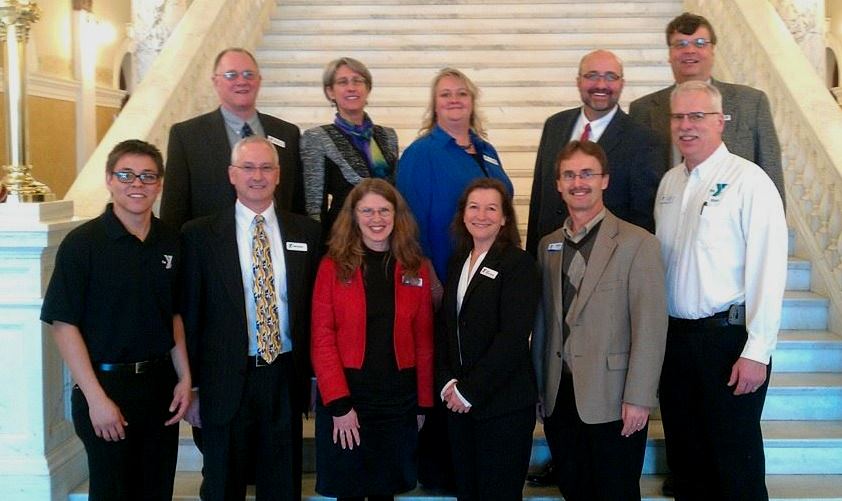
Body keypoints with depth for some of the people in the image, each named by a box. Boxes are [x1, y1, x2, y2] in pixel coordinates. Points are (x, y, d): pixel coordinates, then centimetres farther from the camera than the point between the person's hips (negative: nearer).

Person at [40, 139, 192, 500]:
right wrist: (96, 398, -15)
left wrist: (184, 377, 5)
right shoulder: (82, 243, -10)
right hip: (107, 386, -4)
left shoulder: (170, 242, 5)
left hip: (161, 384, 5)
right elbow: (64, 325, -12)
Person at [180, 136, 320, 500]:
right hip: (225, 384, -2)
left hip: (286, 379, 2)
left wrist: (314, 374, 5)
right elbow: (189, 314, -1)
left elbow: (315, 306, 7)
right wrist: (191, 386, -2)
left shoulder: (306, 232, 4)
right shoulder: (200, 234, -2)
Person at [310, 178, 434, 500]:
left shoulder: (415, 268, 3)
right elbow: (322, 339, -8)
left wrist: (424, 402, 3)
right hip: (344, 396, -2)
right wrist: (339, 403, -14)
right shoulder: (334, 266, -4)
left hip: (398, 399, 2)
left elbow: (423, 340, 5)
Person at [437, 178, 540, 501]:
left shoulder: (519, 264, -9)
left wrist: (470, 391, -15)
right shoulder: (459, 261, 11)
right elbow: (444, 327, 10)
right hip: (458, 402, 6)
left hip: (504, 404, -5)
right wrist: (447, 383, -4)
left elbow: (513, 338, -17)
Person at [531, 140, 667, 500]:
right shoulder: (548, 245, 11)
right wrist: (538, 388, 12)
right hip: (559, 399, 5)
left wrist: (638, 399, -15)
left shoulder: (636, 243, -7)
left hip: (612, 401, -5)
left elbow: (650, 326, -11)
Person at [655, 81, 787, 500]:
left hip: (728, 336, -6)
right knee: (684, 457, 16)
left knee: (735, 465, 5)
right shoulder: (669, 182, 10)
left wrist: (757, 353, -17)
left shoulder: (748, 181, -10)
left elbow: (768, 270, -14)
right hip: (675, 336, 6)